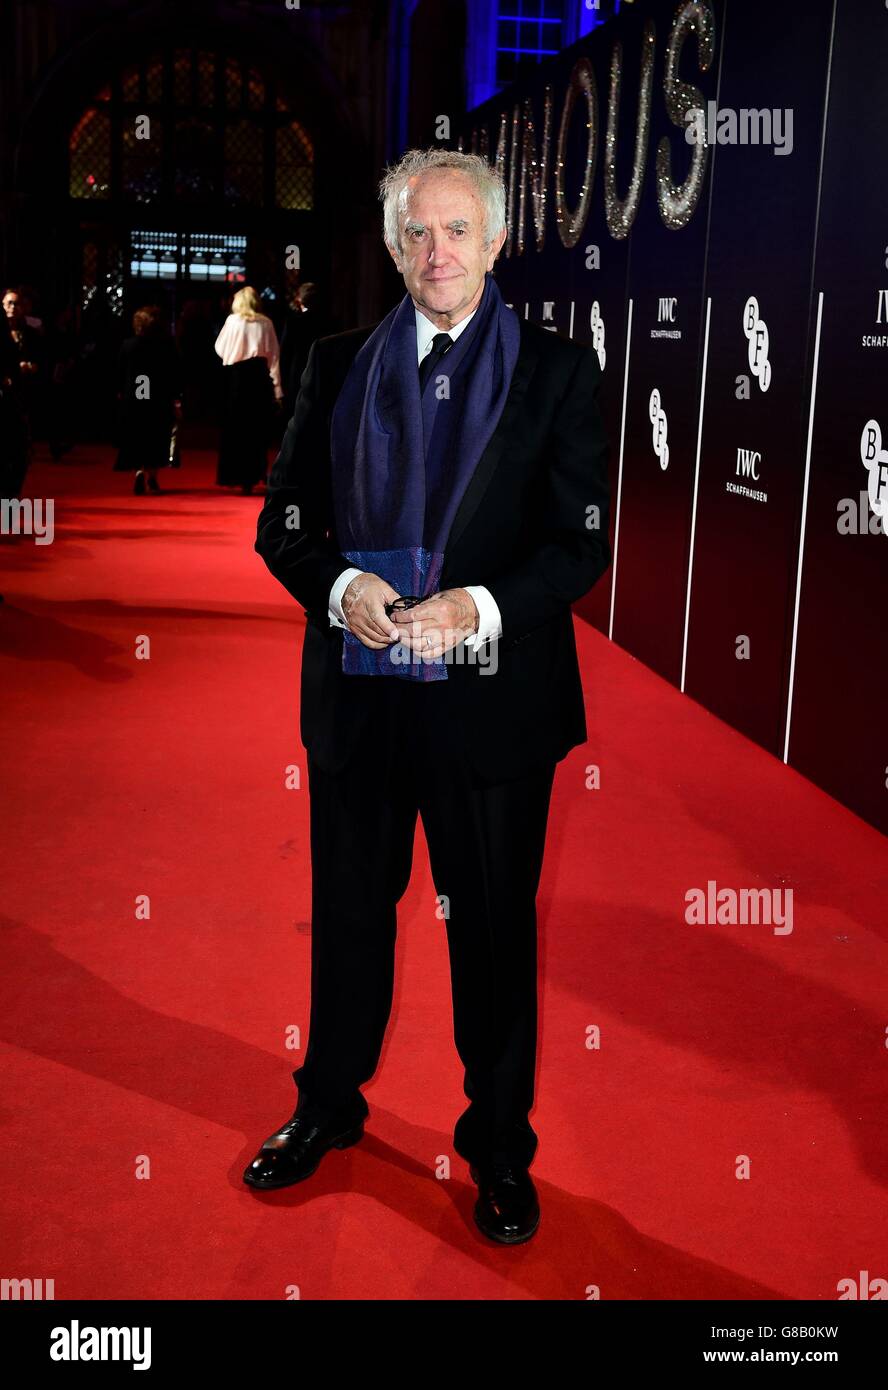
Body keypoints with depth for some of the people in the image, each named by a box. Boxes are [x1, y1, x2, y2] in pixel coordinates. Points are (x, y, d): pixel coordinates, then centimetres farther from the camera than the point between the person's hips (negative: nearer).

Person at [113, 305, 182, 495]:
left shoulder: (127, 344, -2)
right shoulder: (167, 344, -6)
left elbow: (120, 372, 4)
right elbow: (175, 373, -7)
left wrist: (120, 392, 18)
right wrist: (176, 399, -3)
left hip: (134, 398, 0)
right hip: (160, 399, 0)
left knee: (136, 438, 6)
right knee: (156, 438, 12)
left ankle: (138, 470, -16)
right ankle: (152, 477, 15)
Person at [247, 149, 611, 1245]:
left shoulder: (558, 371, 0)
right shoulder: (339, 365, 7)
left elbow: (582, 540, -4)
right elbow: (282, 519, 6)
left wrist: (481, 606, -21)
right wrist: (340, 585, -15)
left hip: (492, 693, -2)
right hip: (357, 693, 2)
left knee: (495, 923, 9)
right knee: (348, 907, 17)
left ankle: (499, 1143, 28)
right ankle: (329, 1104, 38)